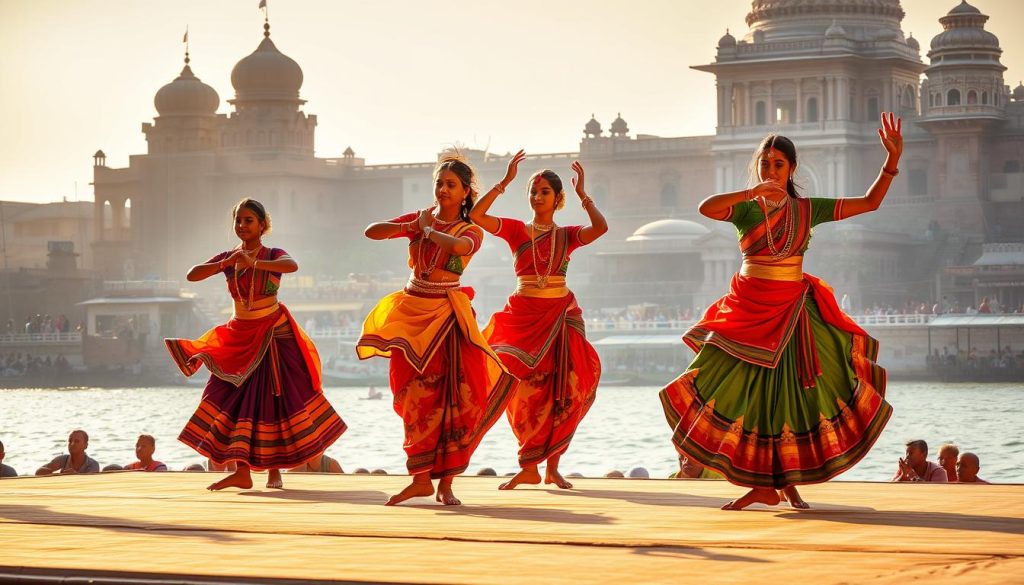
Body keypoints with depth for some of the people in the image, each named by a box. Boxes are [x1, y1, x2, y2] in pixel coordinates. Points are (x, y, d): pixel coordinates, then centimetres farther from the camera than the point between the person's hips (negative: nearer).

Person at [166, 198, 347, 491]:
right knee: (233, 398, -6)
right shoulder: (228, 257, 5)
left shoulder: (272, 255, -6)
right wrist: (226, 264, -23)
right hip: (239, 336, 4)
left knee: (273, 399, -2)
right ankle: (242, 471, -10)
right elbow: (192, 275, -8)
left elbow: (292, 265, -30)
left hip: (273, 335, -4)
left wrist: (253, 263, -45)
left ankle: (274, 470, 8)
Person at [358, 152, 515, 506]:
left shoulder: (471, 231, 1)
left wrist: (428, 229, -9)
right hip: (412, 312, 3)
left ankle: (446, 481, -2)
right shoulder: (419, 218, 10)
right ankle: (420, 478, 8)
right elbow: (371, 232, 1)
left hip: (446, 314, -3)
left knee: (455, 394, -7)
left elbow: (459, 246, -24)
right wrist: (412, 226, -9)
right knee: (417, 396, 3)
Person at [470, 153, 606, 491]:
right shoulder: (516, 231, 5)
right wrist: (505, 182, -11)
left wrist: (582, 194, -8)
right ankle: (530, 468, 4)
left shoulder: (567, 235, 6)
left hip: (560, 316, 1)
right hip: (524, 316, -1)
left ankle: (552, 466, 8)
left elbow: (601, 227, -14)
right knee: (528, 391, -3)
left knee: (559, 393, -1)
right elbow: (476, 215, -10)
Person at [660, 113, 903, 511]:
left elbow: (870, 203, 4)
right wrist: (751, 192, -30)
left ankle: (789, 480, 11)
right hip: (749, 310, 0)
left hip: (793, 310, 0)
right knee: (747, 394, -2)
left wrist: (892, 160, -7)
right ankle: (763, 485, 6)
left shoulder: (806, 209, 5)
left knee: (792, 394, -1)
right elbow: (705, 208, -20)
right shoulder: (745, 208, 1)